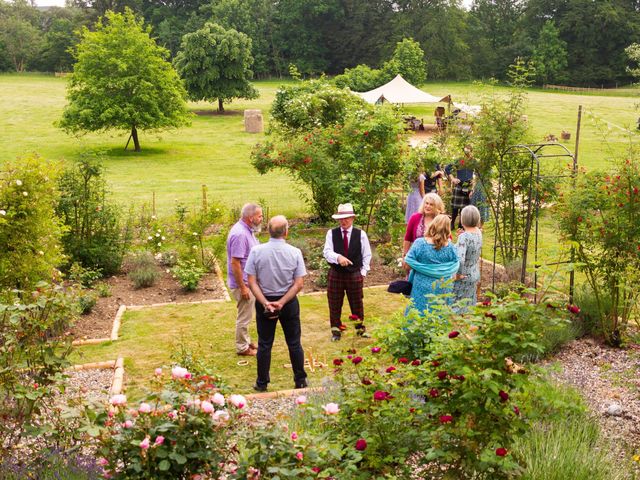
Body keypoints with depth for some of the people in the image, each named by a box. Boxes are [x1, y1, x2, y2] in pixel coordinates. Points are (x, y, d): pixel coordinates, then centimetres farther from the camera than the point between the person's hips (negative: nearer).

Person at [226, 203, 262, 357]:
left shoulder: (247, 230, 6)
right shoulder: (239, 234, -25)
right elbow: (235, 262, -26)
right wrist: (243, 287, -23)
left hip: (249, 281, 10)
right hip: (243, 283, -10)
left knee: (246, 315, 21)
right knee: (244, 317, 3)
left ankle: (246, 342, 35)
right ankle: (242, 348, 16)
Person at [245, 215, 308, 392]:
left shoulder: (256, 251, -11)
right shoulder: (295, 252, -11)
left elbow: (252, 282, -12)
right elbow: (299, 284, -12)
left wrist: (266, 303, -15)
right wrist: (282, 302, -13)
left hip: (264, 302, 0)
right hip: (289, 302, 0)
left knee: (264, 344, 11)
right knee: (294, 343, 13)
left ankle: (262, 383, 21)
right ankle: (300, 380, 23)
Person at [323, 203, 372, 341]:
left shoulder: (361, 234, -2)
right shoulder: (331, 233, -4)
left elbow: (367, 255, 5)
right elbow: (327, 252, -15)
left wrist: (363, 272, 1)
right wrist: (338, 257, -34)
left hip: (355, 274, 0)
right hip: (335, 274, 0)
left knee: (357, 303, 11)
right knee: (334, 304, 7)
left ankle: (360, 328, 29)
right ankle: (336, 330, 22)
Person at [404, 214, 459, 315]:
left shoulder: (420, 243, -14)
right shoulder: (450, 247, -8)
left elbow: (408, 264, -9)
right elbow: (455, 267, 3)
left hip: (423, 289, -2)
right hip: (443, 290, 2)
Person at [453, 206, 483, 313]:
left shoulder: (464, 237, -25)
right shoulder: (478, 233, -1)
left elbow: (460, 259, -35)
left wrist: (458, 274, -19)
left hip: (463, 277, -8)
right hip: (475, 275, 8)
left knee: (456, 308, 2)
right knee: (468, 306, 18)